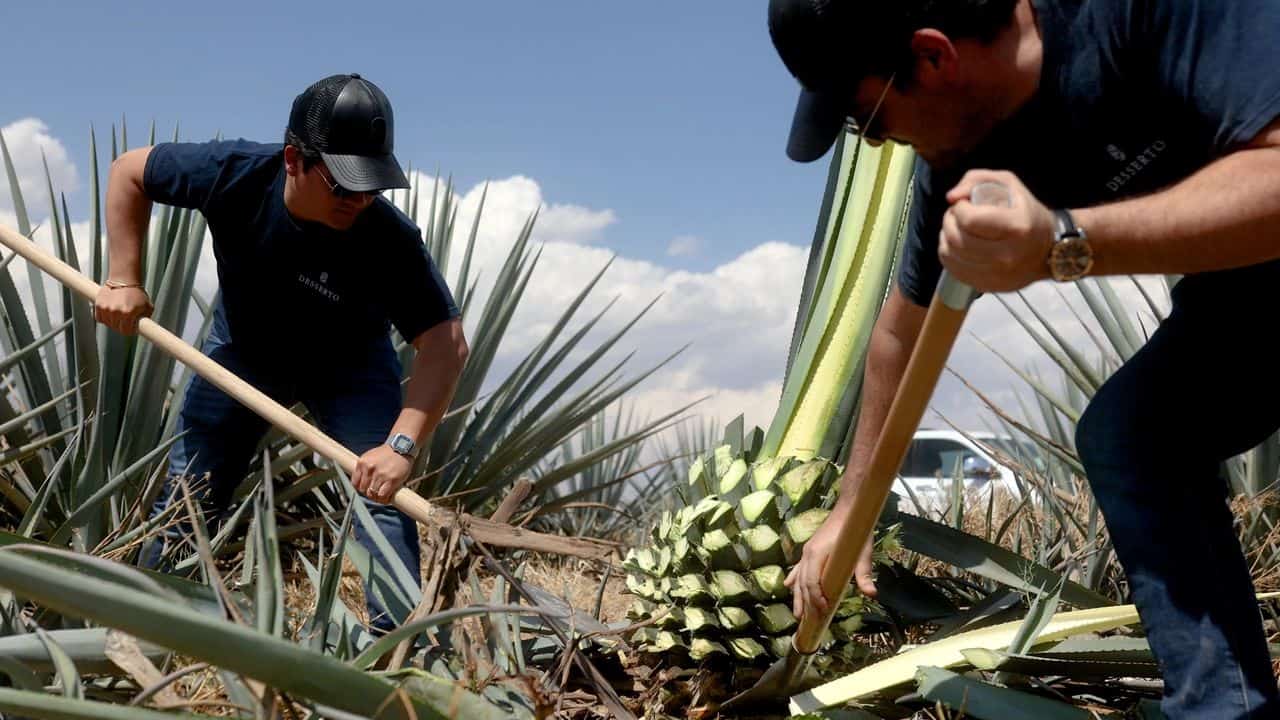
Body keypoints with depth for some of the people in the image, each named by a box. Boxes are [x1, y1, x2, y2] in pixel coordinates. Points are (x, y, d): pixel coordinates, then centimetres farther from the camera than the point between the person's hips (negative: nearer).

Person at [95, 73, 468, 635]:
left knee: (382, 490, -19)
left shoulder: (390, 239, -36)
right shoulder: (234, 173, -31)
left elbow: (445, 343, -36)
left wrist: (401, 444, -48)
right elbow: (129, 171, -13)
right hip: (242, 347, 2)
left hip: (348, 362, -2)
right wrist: (123, 281, -18)